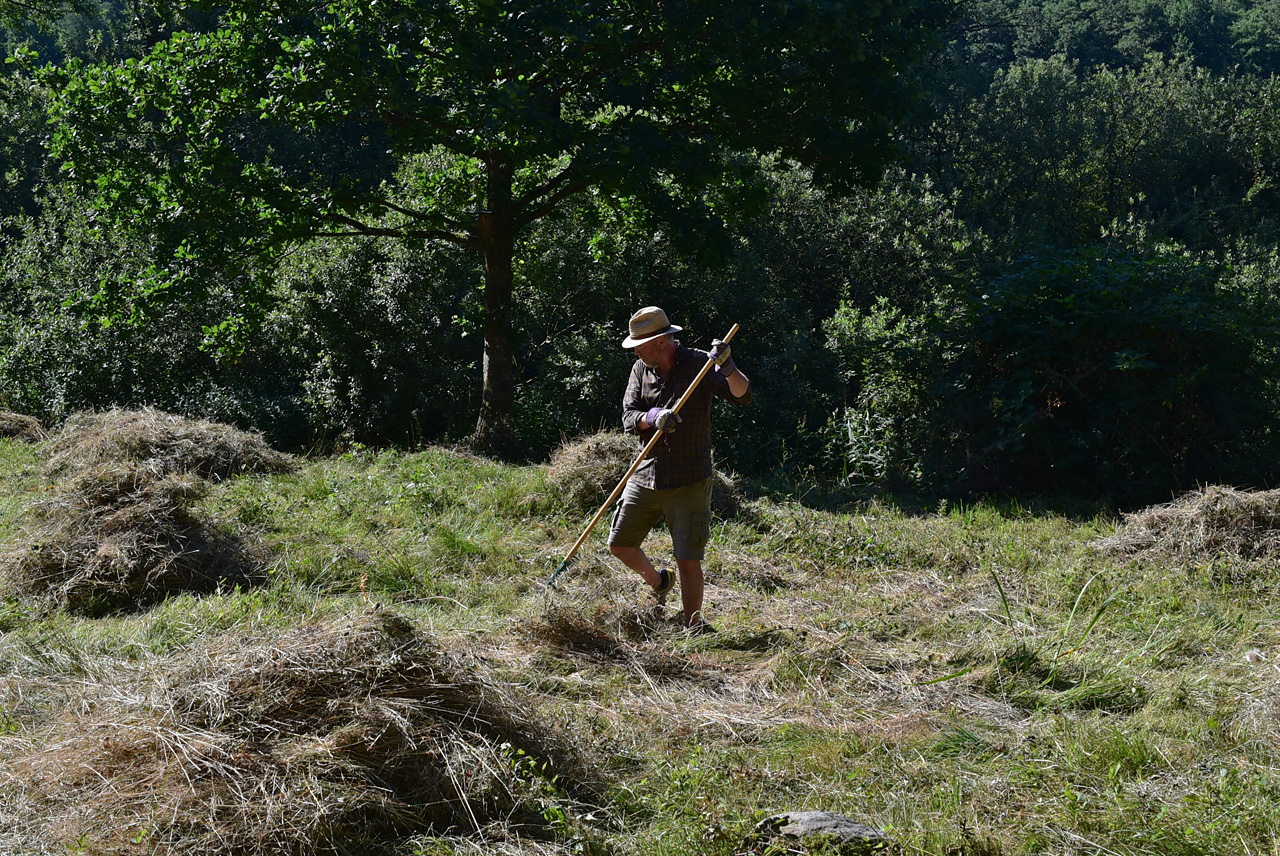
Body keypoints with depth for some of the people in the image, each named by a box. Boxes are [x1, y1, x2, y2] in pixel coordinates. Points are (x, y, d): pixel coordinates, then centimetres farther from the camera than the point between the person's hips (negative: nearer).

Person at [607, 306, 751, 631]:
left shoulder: (699, 363, -9)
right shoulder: (641, 369, 4)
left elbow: (742, 396, -19)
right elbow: (628, 416, -1)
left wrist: (728, 368, -39)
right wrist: (653, 418, -23)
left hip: (689, 481, -5)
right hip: (646, 476, 5)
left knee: (688, 560, -9)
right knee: (620, 545, 12)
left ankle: (693, 626, 4)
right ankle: (659, 582, 40)